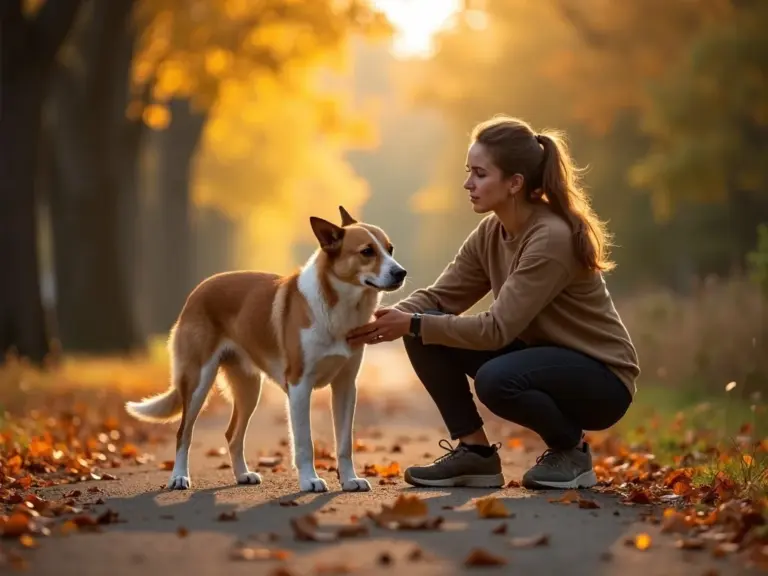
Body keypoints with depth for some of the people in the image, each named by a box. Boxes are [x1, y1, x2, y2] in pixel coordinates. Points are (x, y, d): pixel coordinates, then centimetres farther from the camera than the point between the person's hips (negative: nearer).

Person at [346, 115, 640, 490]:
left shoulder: (552, 238, -26)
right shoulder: (491, 233, -2)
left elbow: (497, 329, -29)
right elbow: (438, 297, -2)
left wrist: (412, 324, -27)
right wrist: (384, 322, -20)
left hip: (600, 379, -7)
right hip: (541, 355, 7)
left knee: (496, 379, -36)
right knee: (426, 336, -10)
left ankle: (572, 451, -8)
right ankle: (476, 452, 0)